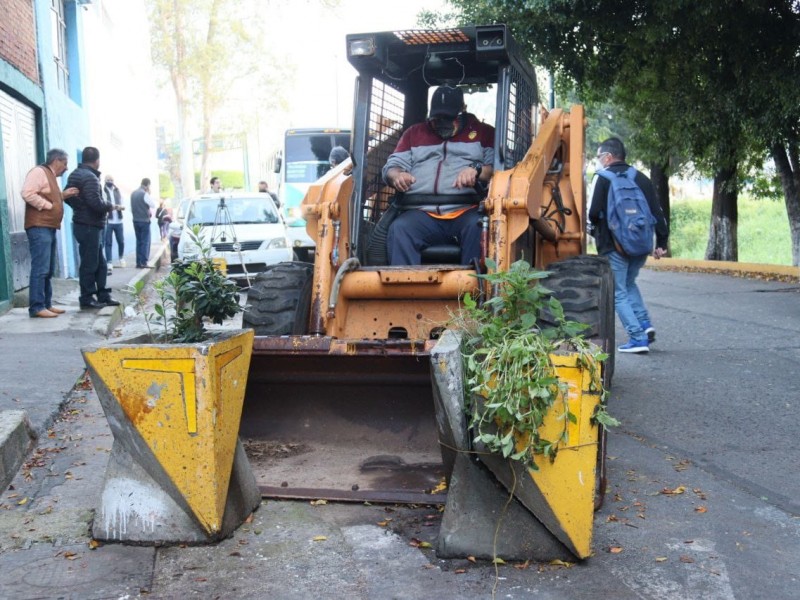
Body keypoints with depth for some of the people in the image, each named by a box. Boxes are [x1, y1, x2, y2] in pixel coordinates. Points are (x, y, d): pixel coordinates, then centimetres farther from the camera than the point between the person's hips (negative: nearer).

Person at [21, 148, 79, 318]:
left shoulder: (50, 176, 21)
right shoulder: (39, 172, -9)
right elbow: (27, 193, -21)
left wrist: (63, 195, 11)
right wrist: (48, 205, -17)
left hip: (49, 228, 11)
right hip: (39, 228, -11)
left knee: (48, 270, 13)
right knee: (40, 269, -13)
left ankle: (46, 304, 19)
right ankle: (36, 307, -13)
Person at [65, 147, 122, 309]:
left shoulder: (75, 174, 14)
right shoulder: (90, 177, -17)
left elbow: (68, 197, 18)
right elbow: (96, 203, -24)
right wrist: (112, 207, -9)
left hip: (82, 222, 10)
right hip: (90, 226, -10)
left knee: (100, 262, 15)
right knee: (90, 263, -2)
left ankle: (103, 295, 20)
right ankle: (87, 299, 4)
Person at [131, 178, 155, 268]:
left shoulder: (133, 193, 9)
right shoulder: (144, 194, -15)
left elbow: (131, 208, 14)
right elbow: (153, 205, -7)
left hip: (135, 220, 7)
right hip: (144, 220, -7)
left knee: (139, 241, 12)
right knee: (145, 242, -2)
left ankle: (138, 262, 10)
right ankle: (143, 262, -6)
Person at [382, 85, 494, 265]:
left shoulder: (484, 132, 21)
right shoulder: (414, 133, 28)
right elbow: (391, 167, 22)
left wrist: (477, 170, -14)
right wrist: (397, 176, -4)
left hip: (467, 210, -2)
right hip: (422, 212, 2)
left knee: (478, 228, -37)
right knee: (399, 229, -31)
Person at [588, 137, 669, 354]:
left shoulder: (603, 179, -5)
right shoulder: (641, 178, 12)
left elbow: (594, 213, -12)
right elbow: (657, 212, 9)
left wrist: (594, 229, 10)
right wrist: (661, 242, 13)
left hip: (615, 246, -6)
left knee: (619, 293, 4)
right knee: (629, 284, 26)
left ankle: (638, 338, -2)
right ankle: (645, 324, 12)